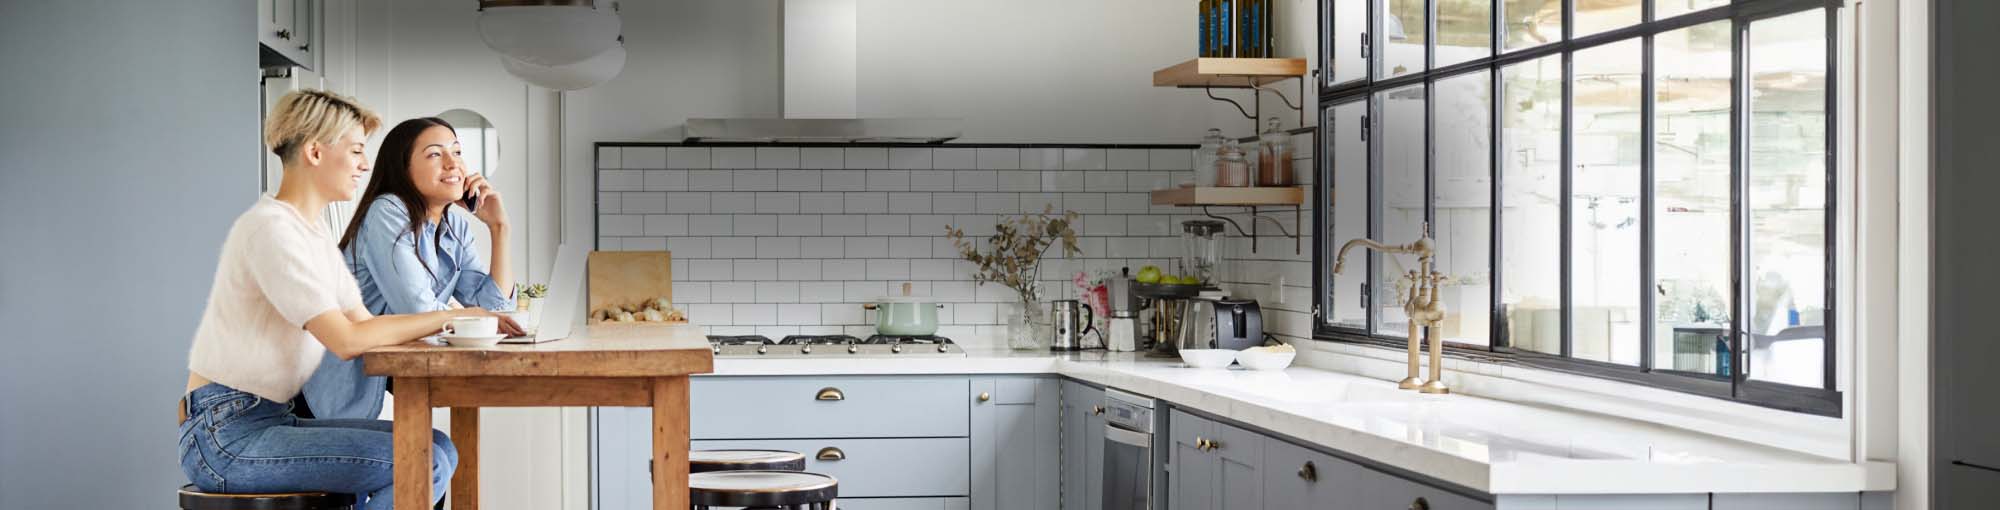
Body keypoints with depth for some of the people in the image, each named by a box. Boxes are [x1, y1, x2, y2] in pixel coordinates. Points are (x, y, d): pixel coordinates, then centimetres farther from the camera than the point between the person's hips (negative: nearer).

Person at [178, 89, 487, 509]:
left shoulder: (318, 237, 18)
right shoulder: (270, 228, -14)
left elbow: (365, 325, 10)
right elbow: (347, 340, -21)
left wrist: (452, 321, -3)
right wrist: (450, 317, -15)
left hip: (272, 422, 10)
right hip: (226, 438, -10)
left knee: (437, 448, 3)